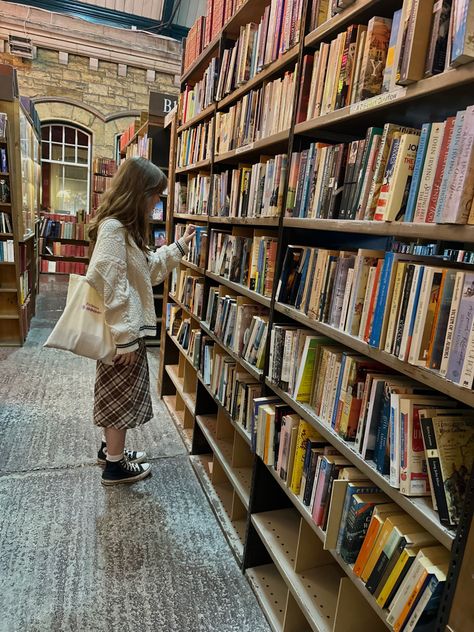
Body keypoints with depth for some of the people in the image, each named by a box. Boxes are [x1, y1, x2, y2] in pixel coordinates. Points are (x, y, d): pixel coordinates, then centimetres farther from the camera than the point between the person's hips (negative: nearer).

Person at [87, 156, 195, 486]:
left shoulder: (127, 228, 12)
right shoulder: (113, 229, -20)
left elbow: (149, 268, 24)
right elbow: (111, 289, -25)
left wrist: (180, 247, 21)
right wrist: (125, 339, -24)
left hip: (130, 327, 10)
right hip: (123, 332, -10)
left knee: (119, 396, 21)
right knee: (121, 396, 5)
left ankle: (111, 448, 38)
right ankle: (115, 465, 22)